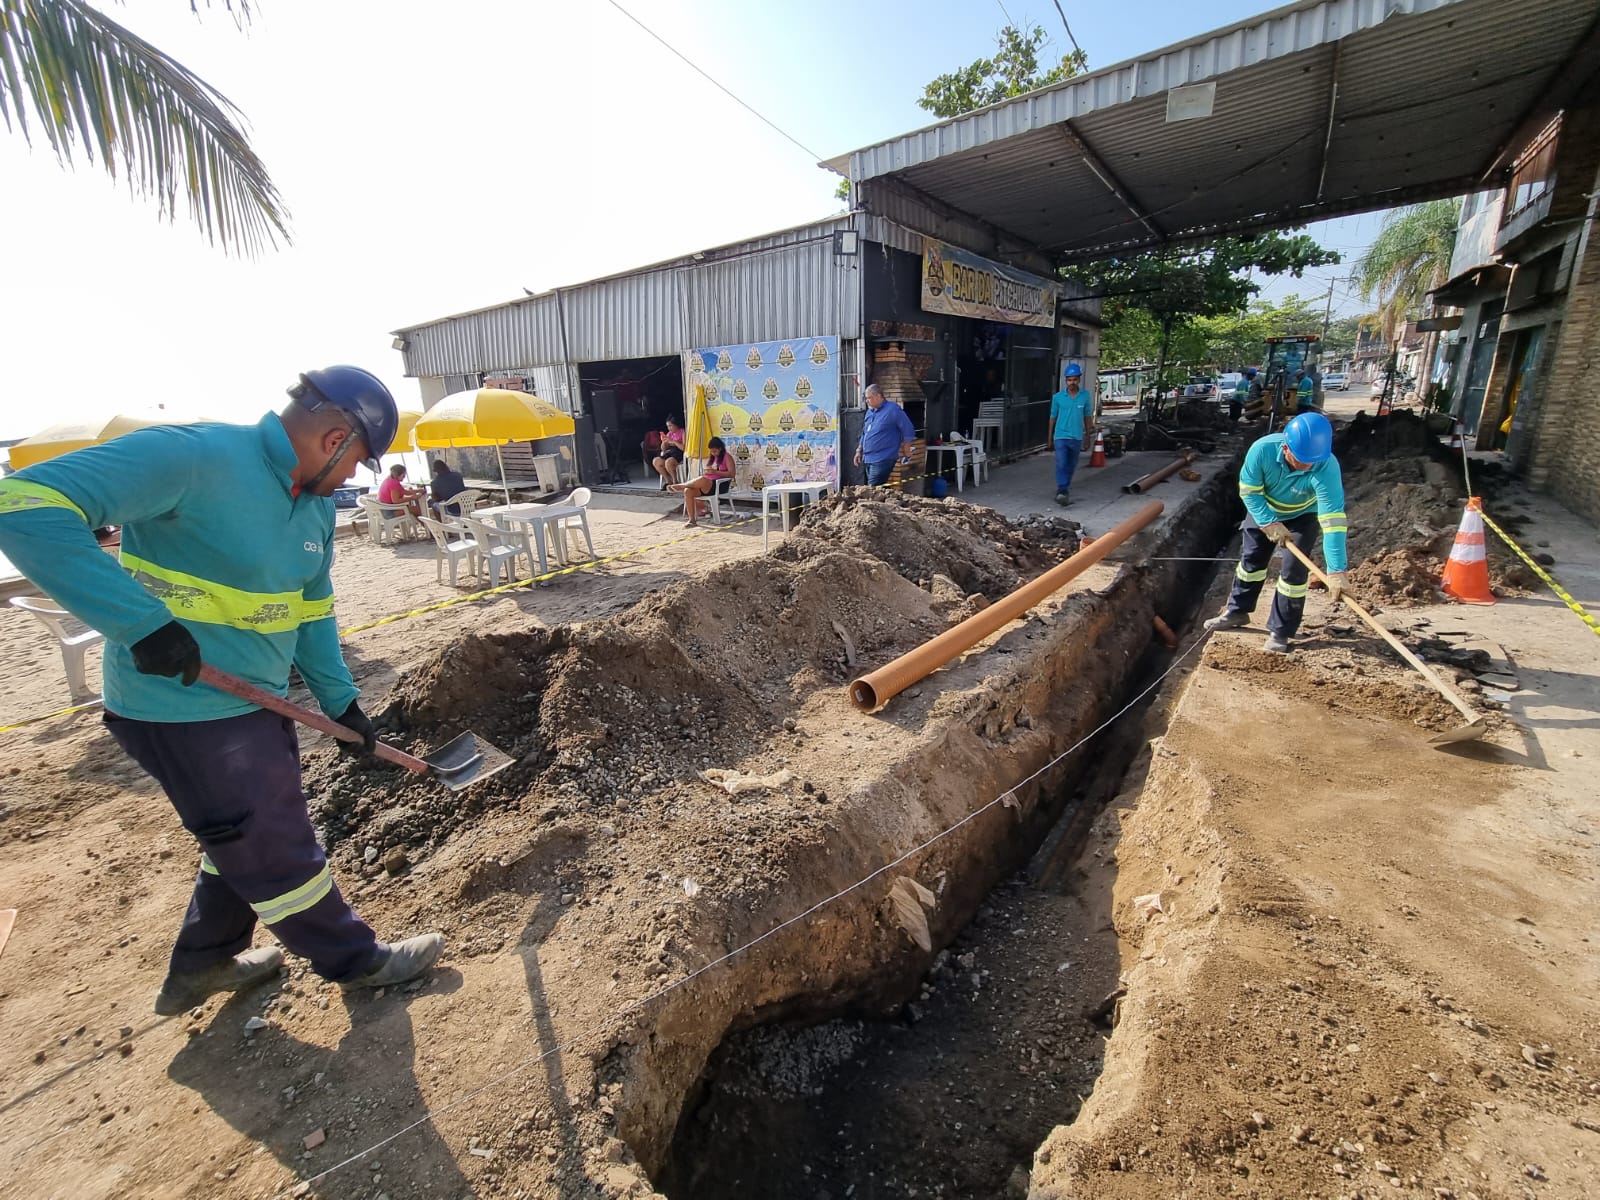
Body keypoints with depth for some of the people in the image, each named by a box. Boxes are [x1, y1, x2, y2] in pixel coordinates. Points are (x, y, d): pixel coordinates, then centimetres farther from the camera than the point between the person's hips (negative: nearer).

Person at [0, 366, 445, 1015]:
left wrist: (341, 701, 11)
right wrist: (145, 623, -34)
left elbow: (312, 611, 12)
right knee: (278, 850, 8)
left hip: (257, 702, 9)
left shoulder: (315, 505, 5)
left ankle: (202, 964, 48)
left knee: (246, 839, 25)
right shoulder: (193, 456, -22)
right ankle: (357, 961, 27)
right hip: (187, 712, -9)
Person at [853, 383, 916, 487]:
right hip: (868, 459, 8)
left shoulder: (893, 410, -9)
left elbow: (908, 431, -8)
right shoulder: (869, 412, 15)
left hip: (882, 460, -8)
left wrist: (906, 453, -3)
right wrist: (859, 451, 17)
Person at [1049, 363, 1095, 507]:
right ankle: (1062, 491, -17)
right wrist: (1050, 436, 12)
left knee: (1071, 465, 14)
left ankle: (1065, 487, 32)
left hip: (1077, 437, 2)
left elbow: (1087, 416, 9)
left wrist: (1088, 435, 12)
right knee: (1061, 465, -14)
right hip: (1061, 436, -2)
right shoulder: (1057, 397, -3)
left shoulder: (1085, 396, 0)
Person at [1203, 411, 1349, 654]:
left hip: (1304, 515, -2)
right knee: (1251, 559, 10)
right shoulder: (1262, 450, -35)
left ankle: (1280, 631, 5)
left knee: (1293, 570, -7)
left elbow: (1333, 520, -41)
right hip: (1264, 510, 2)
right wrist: (1269, 524, -27)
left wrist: (1336, 571, -45)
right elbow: (1249, 491, -19)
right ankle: (1237, 611, 28)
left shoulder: (1327, 467, -38)